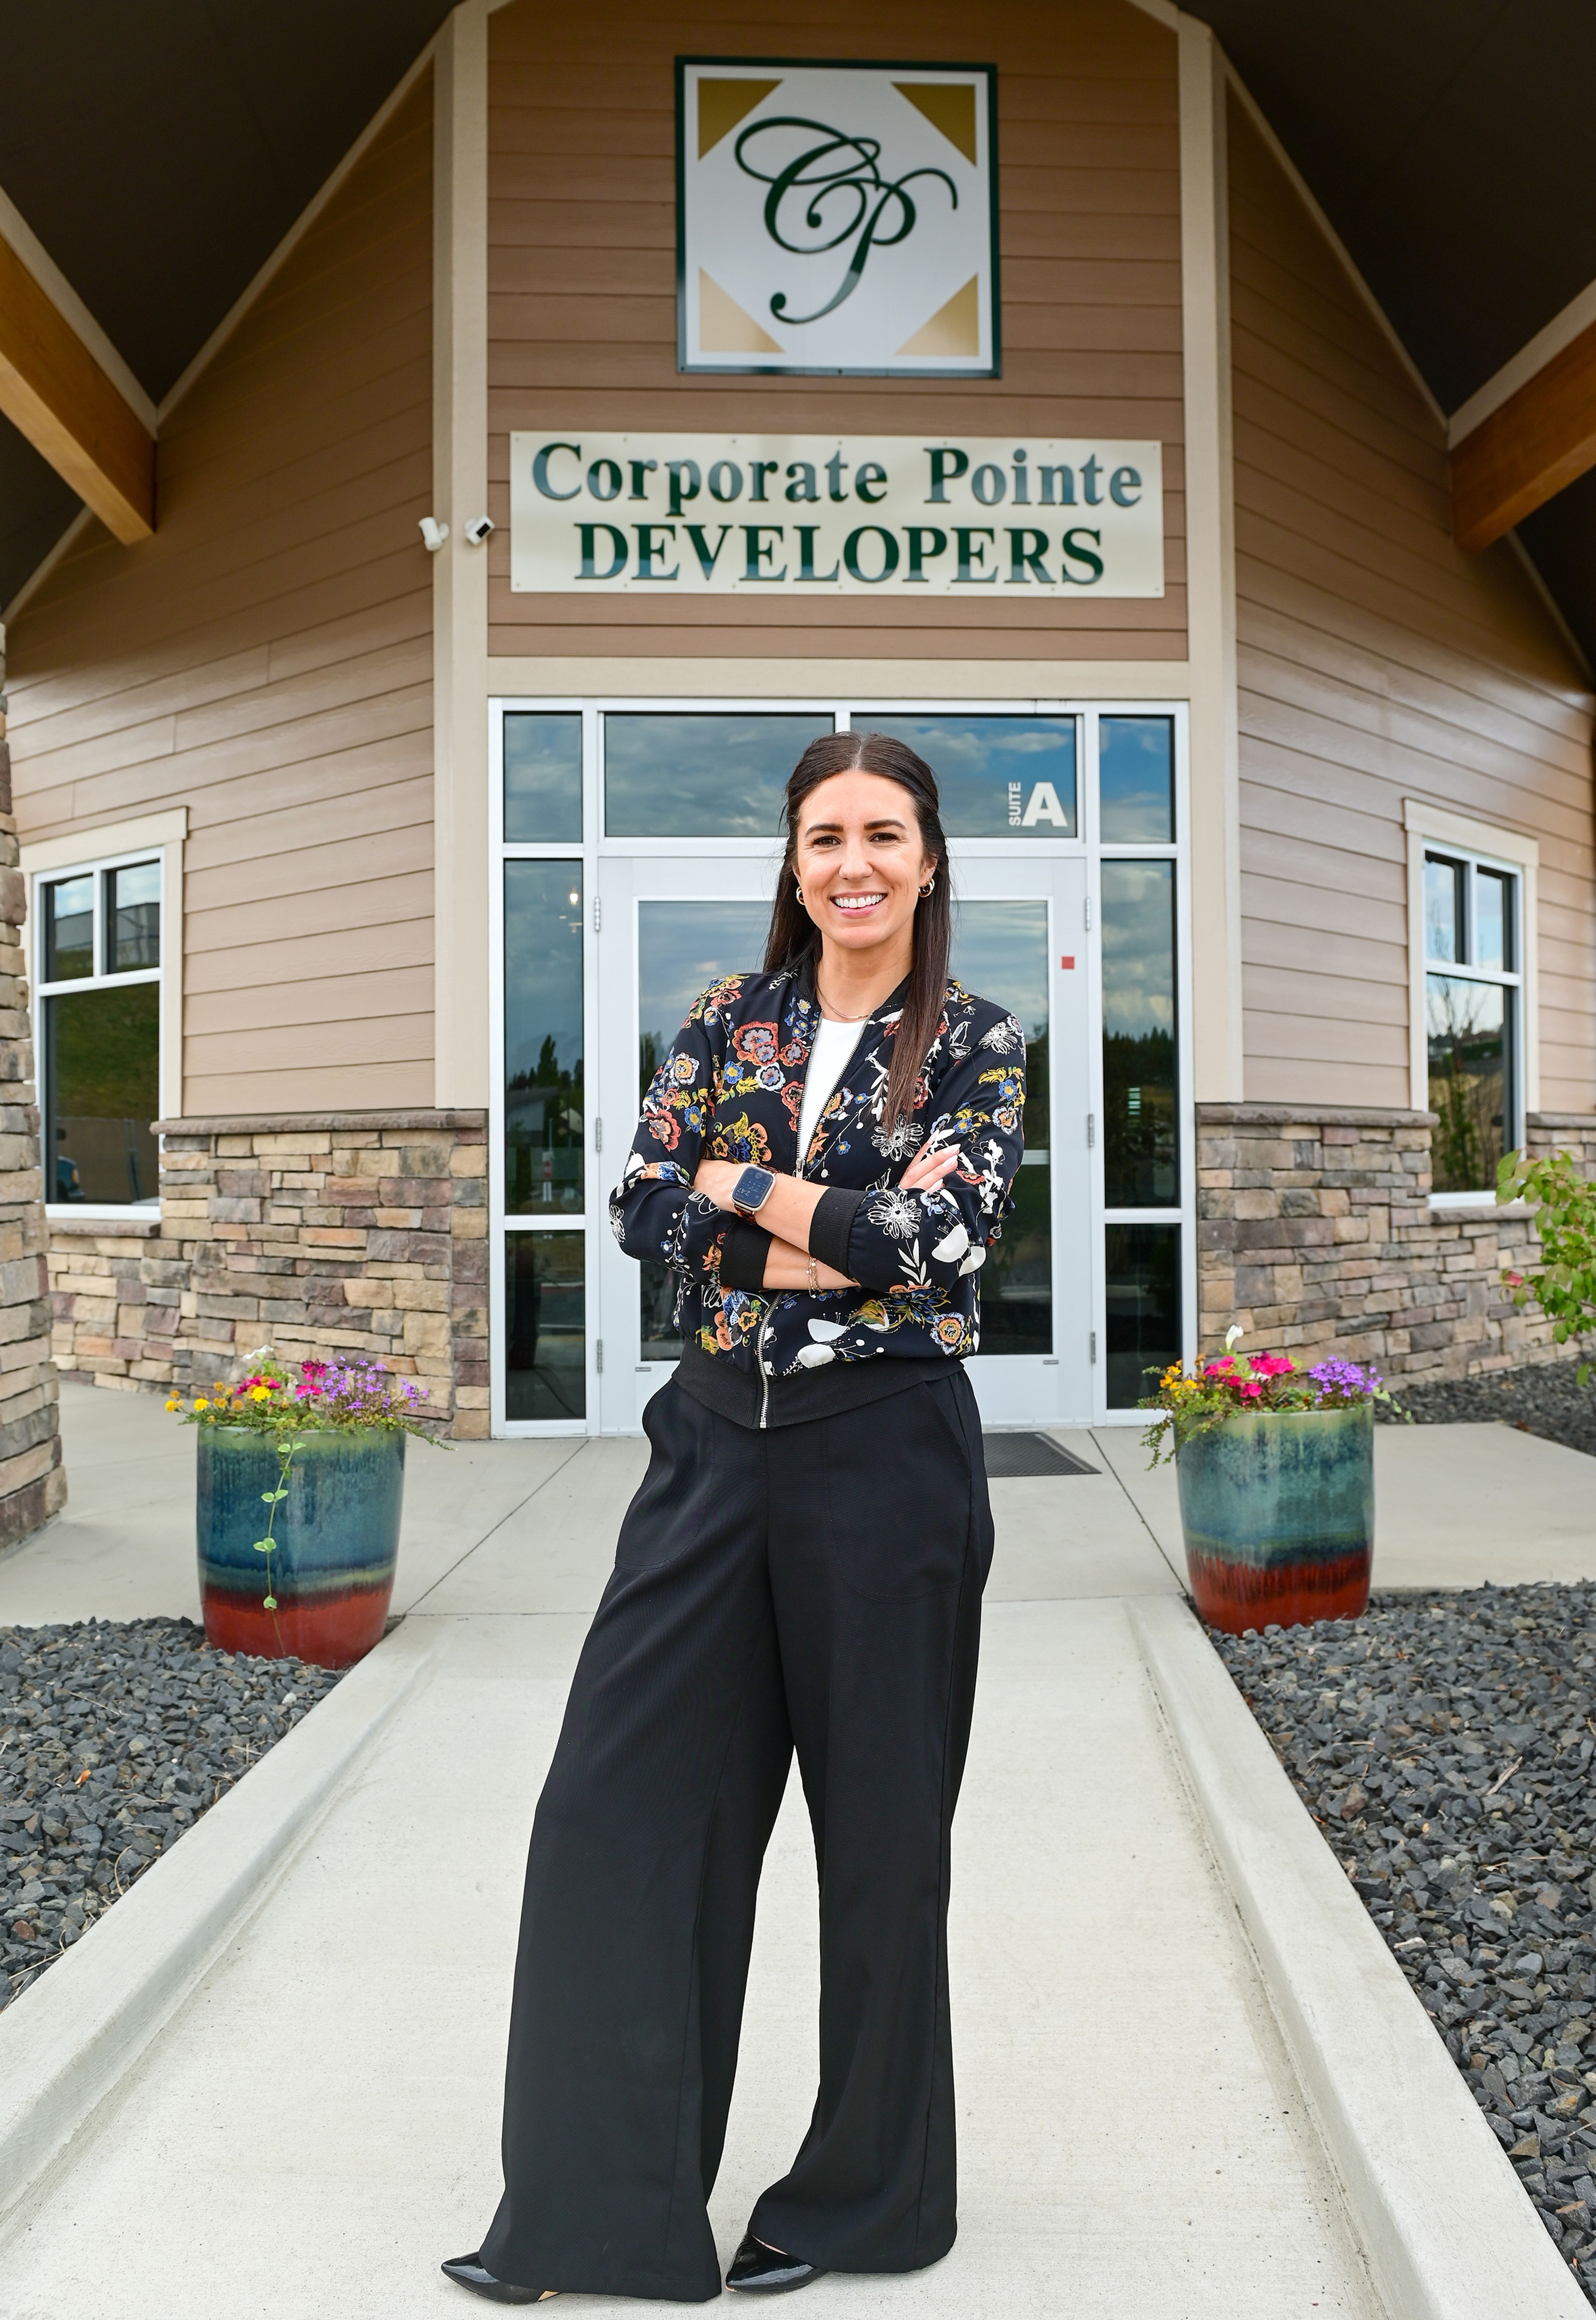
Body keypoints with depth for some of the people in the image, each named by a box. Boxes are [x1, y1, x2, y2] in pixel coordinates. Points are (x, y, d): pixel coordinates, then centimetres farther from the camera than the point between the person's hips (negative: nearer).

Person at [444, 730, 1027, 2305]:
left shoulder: (977, 1046, 0)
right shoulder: (730, 1019, 8)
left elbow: (945, 1238, -15)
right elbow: (639, 1204, -2)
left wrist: (739, 1183, -9)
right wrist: (846, 1221, -13)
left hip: (887, 1454, -3)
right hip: (718, 1438, 4)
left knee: (880, 1826, 10)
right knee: (620, 1800, 5)